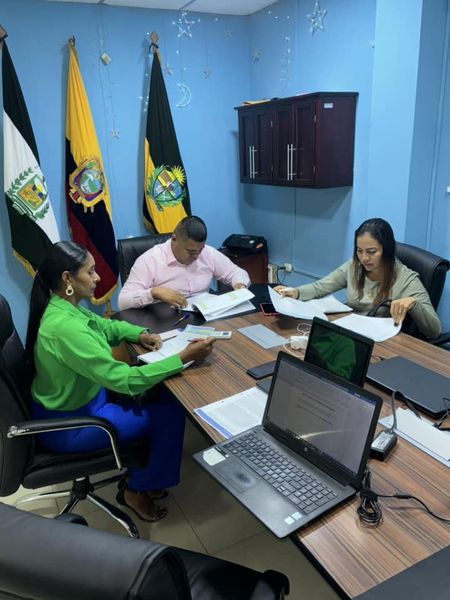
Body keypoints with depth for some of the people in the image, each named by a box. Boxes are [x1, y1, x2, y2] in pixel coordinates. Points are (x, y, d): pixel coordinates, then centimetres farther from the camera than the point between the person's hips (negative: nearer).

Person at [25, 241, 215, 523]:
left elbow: (106, 326, 14)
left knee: (163, 394, 12)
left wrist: (140, 334, -6)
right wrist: (184, 357, -30)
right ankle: (136, 490, 17)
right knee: (171, 415, -4)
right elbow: (123, 379, -33)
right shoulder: (65, 327, -34)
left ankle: (142, 475, 27)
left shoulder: (65, 307, -4)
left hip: (79, 398, 9)